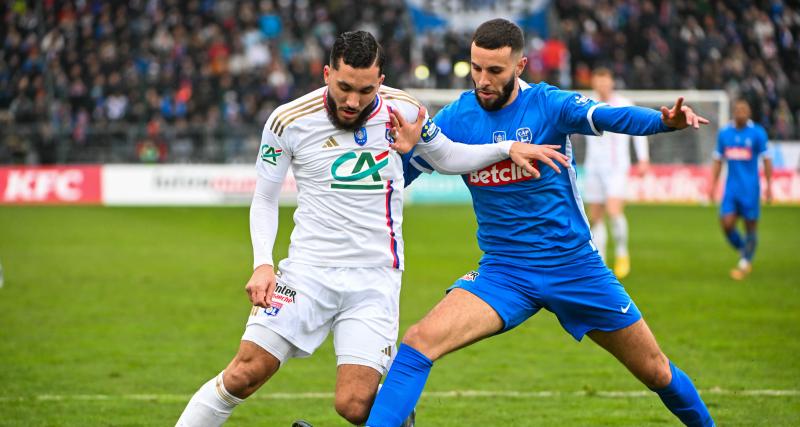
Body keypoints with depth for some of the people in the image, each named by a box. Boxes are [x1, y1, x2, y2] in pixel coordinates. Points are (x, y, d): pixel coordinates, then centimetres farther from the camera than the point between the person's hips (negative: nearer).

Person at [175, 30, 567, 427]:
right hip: (308, 270, 0)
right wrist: (263, 263, -7)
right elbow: (264, 200, 6)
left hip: (376, 279, 0)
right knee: (244, 375, -12)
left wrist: (510, 147, 6)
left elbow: (446, 158, 18)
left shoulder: (402, 109, -1)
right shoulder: (289, 121, -6)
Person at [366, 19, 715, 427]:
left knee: (655, 371, 9)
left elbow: (609, 117, -32)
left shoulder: (550, 104, -13)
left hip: (575, 266, -1)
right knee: (420, 341, -23)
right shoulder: (454, 118, -4)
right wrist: (405, 147, -23)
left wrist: (665, 120, -52)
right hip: (503, 270, 1)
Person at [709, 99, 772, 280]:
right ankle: (743, 251, 18)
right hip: (731, 188, 3)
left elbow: (766, 160, -3)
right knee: (726, 223, -7)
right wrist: (713, 185, 9)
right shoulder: (724, 133, 6)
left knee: (751, 225, 0)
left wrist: (769, 185, -7)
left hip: (750, 188, -3)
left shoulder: (758, 133, -4)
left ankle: (744, 264, 9)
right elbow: (717, 160, 13)